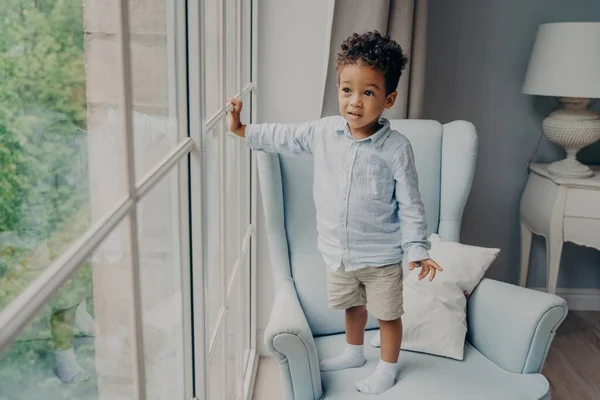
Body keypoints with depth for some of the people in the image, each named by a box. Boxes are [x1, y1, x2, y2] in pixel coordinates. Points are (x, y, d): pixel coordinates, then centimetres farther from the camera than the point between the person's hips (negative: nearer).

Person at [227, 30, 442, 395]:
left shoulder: (397, 148, -19)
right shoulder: (324, 132, -7)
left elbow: (410, 204, -14)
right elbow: (283, 137, 8)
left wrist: (417, 249, -16)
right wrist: (242, 129, 7)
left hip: (381, 256, -4)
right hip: (338, 252, 5)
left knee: (388, 313, 14)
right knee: (353, 306, 27)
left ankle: (388, 368, 37)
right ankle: (354, 353, 51)